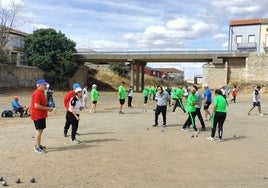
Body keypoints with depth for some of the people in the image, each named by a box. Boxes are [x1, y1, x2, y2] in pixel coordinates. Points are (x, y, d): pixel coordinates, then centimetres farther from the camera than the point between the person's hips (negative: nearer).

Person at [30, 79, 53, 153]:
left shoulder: (41, 92, 13)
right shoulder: (37, 93, -19)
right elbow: (36, 106, -25)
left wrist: (48, 107, 8)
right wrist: (47, 108, -19)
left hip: (42, 115, 10)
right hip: (38, 115, -10)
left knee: (41, 130, 15)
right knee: (39, 130, -6)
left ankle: (38, 145, 26)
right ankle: (37, 147, 1)